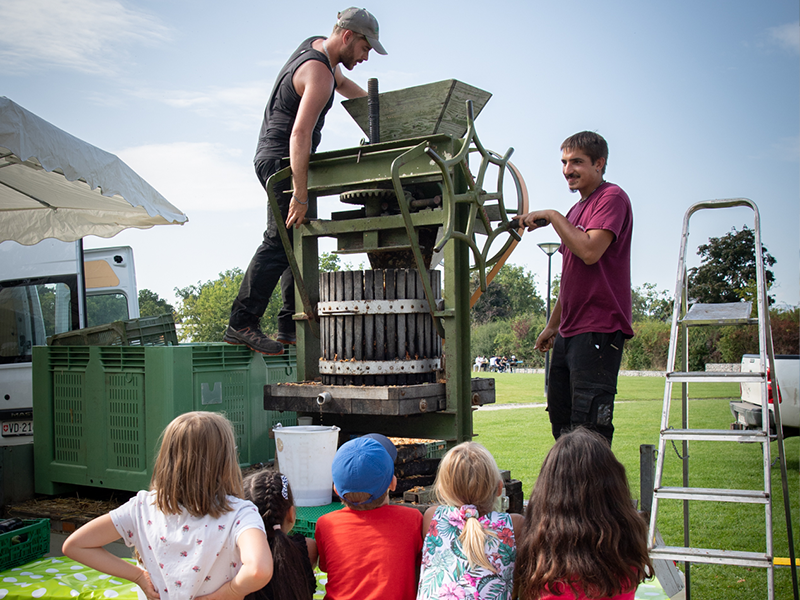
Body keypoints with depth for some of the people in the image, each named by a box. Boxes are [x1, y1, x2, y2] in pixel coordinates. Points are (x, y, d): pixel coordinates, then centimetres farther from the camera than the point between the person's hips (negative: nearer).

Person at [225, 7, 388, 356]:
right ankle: (242, 324, -19)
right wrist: (300, 194, -34)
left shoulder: (318, 46, 13)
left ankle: (292, 325, 9)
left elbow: (342, 82, 35)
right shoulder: (318, 74, -20)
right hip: (282, 160, -11)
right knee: (280, 241, -17)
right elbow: (300, 135, -30)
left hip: (275, 157, 11)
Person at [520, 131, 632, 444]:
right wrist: (552, 325, 24)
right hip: (570, 332, 10)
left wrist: (552, 216, -11)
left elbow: (590, 251, -21)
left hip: (598, 330, -10)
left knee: (588, 425, -11)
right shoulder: (577, 209, 21)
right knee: (561, 419, 12)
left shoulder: (612, 197, -6)